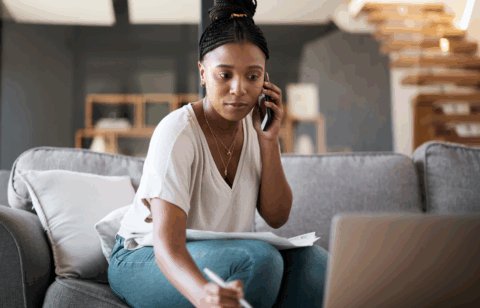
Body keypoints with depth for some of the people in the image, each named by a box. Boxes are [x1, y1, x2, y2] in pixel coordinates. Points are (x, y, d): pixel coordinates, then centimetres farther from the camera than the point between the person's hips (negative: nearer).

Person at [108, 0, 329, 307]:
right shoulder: (177, 132, -24)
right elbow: (167, 244, -34)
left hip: (221, 259, 6)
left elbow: (276, 217, -4)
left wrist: (269, 141, -15)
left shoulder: (254, 126, -3)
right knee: (256, 258, -32)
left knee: (313, 260, -18)